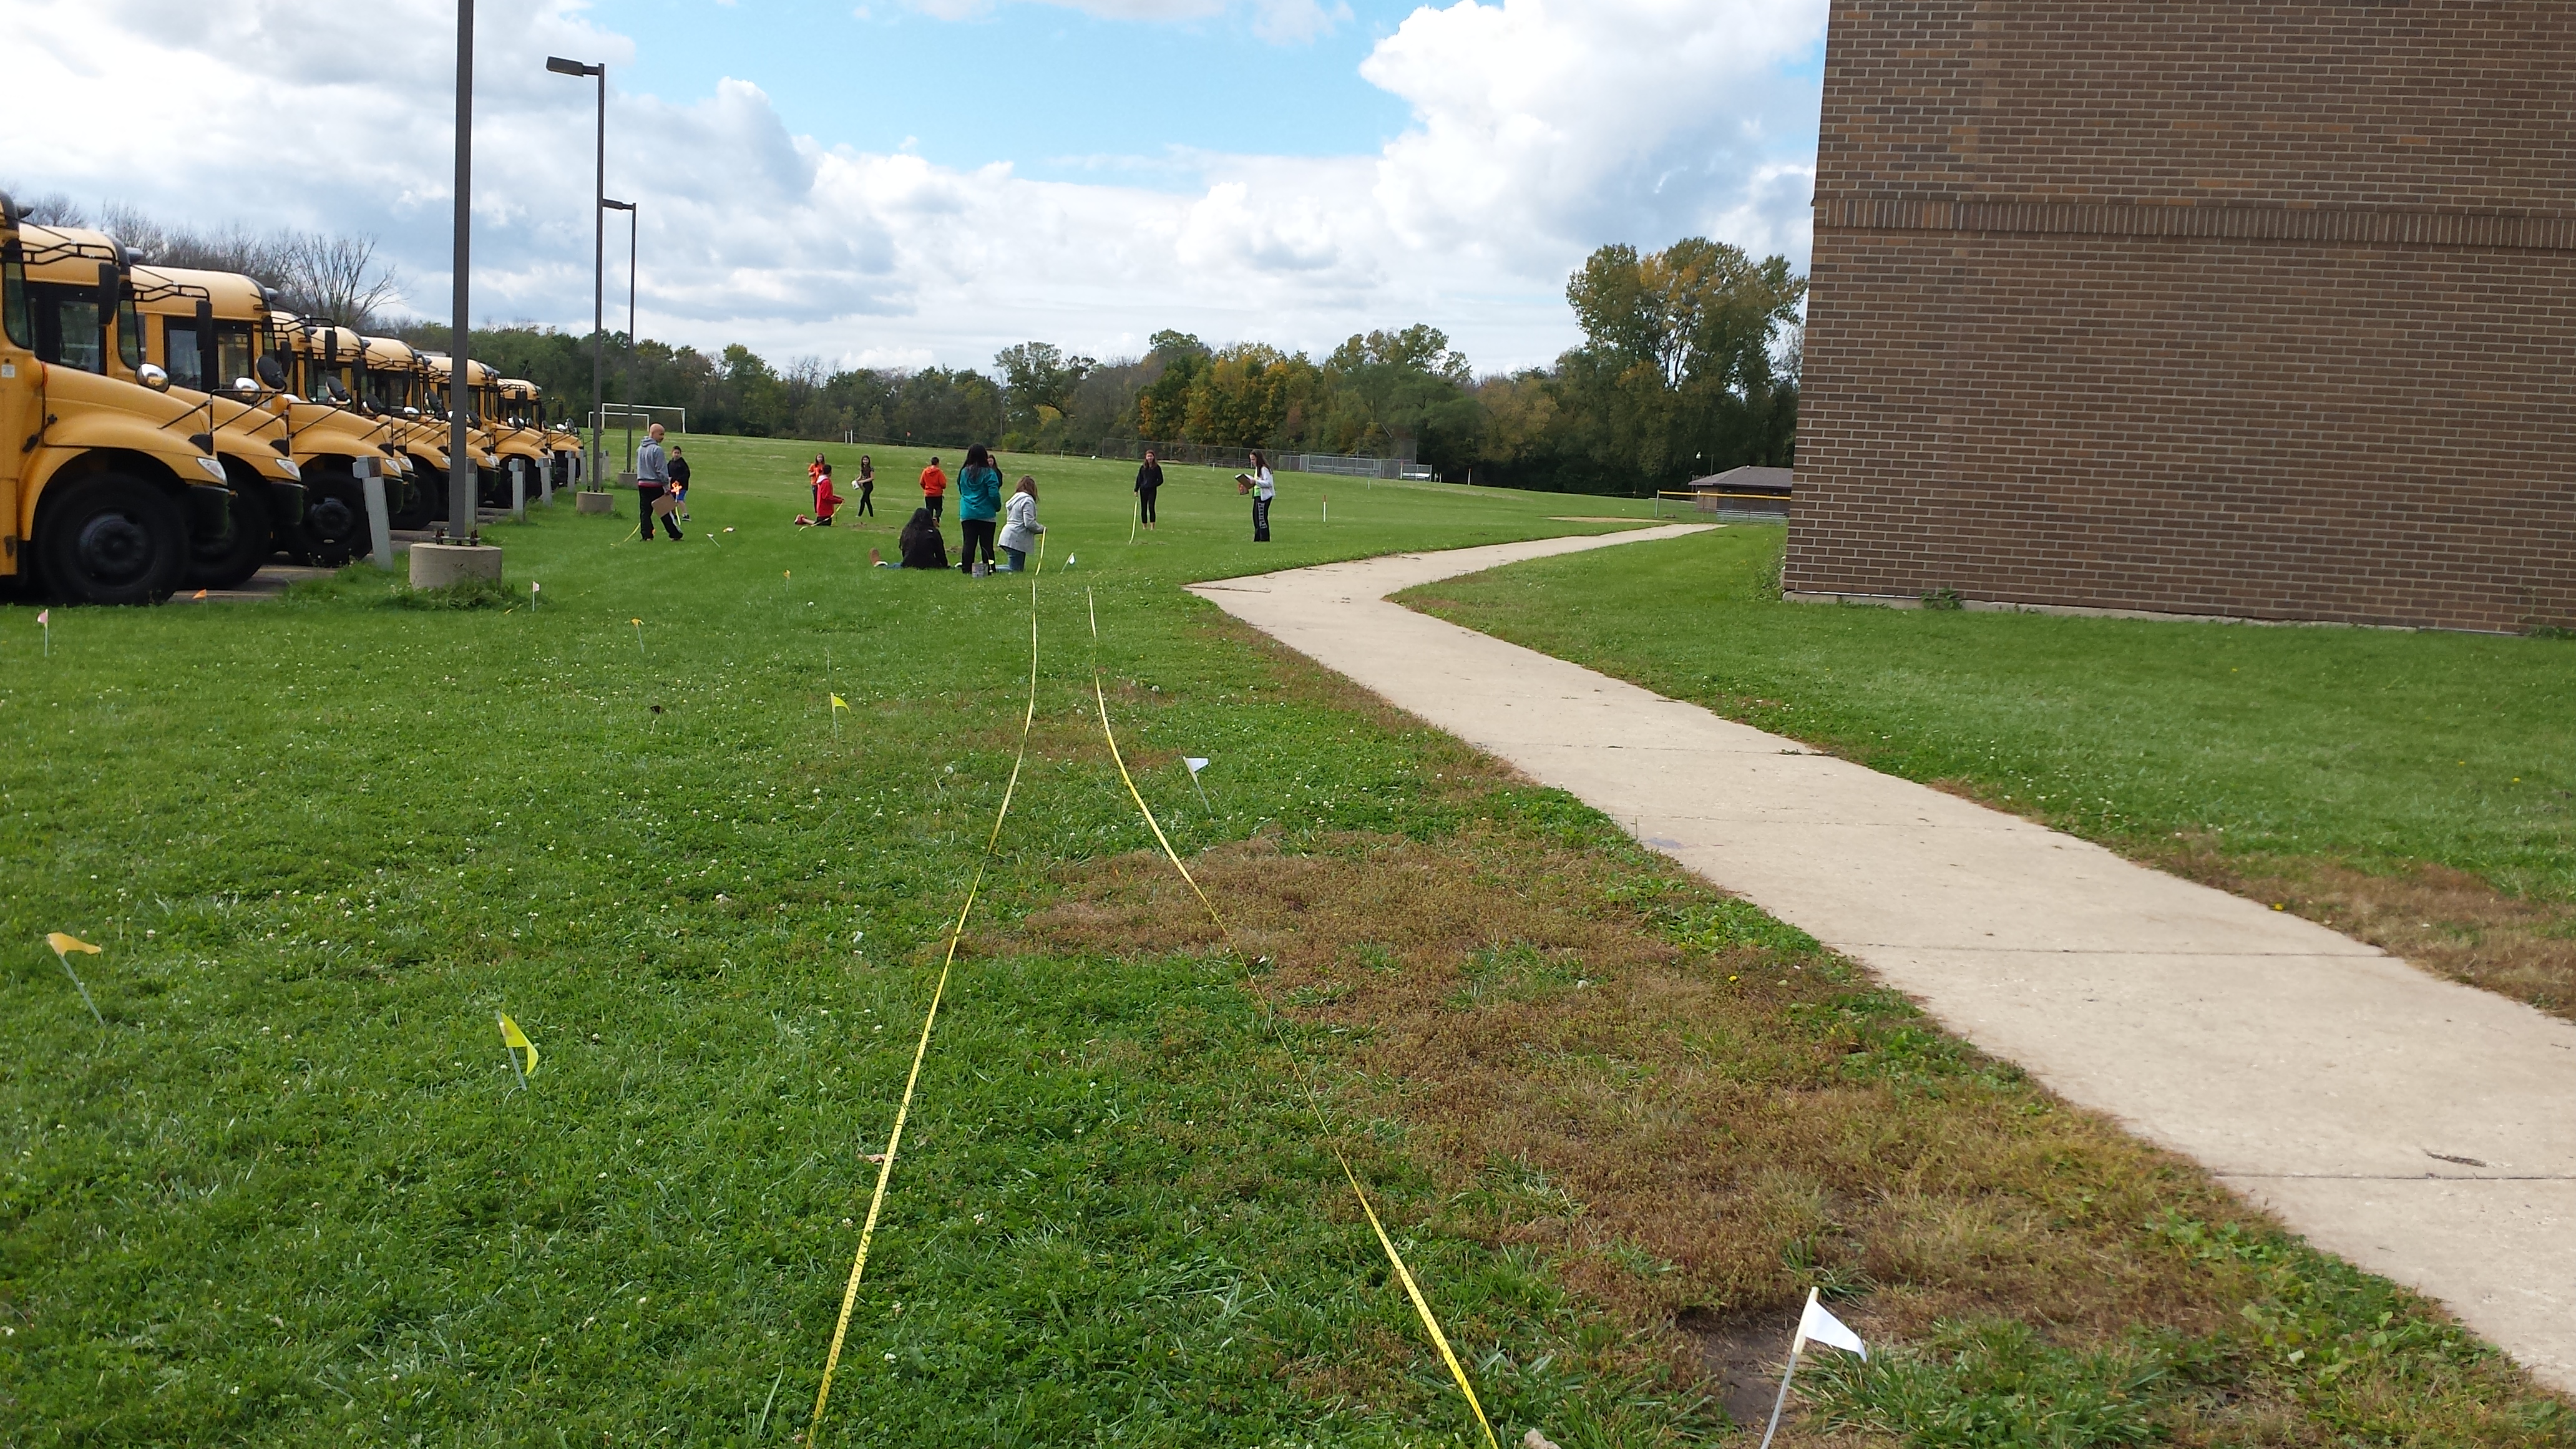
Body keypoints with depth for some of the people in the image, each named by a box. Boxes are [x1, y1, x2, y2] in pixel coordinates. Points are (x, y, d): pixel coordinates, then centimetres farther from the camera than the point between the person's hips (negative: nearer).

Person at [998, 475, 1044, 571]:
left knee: (1017, 568, 13)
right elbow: (1029, 523, -18)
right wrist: (1041, 528, -1)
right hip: (1016, 540, -10)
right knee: (1015, 570, -7)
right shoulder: (1028, 500, -11)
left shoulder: (1015, 498, 18)